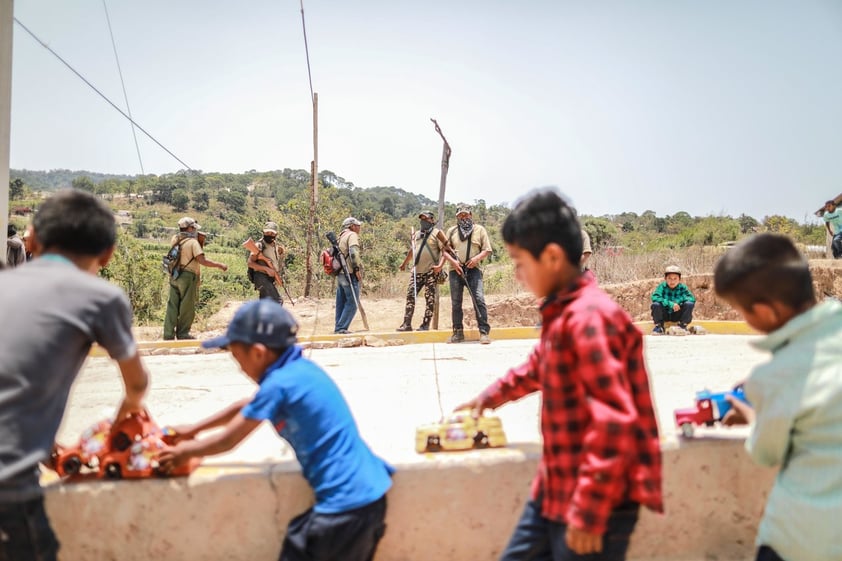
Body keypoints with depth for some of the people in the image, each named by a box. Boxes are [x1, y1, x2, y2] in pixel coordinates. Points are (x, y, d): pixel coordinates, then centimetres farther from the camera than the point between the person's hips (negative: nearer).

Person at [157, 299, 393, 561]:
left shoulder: (278, 384, -16)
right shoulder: (301, 368, 9)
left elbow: (227, 441, -3)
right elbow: (247, 406, 25)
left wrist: (182, 452, 15)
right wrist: (194, 429, 33)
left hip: (345, 503, -9)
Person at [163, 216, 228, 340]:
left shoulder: (174, 239, 8)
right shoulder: (193, 242, -11)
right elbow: (202, 260, -21)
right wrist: (219, 265, -14)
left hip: (174, 276, 7)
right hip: (188, 277, -7)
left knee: (172, 306, 9)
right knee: (187, 307, 5)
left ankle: (168, 334, 11)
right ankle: (183, 334, 12)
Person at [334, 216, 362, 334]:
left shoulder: (341, 237, 23)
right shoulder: (352, 235, -4)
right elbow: (353, 251, -20)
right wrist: (357, 268, -21)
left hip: (340, 274, 9)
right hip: (350, 273, -9)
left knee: (341, 303, 13)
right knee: (352, 303, -8)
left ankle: (338, 328, 16)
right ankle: (342, 328, -11)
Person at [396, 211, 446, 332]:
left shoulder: (436, 233, -4)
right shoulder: (417, 234, 16)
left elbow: (444, 250, -11)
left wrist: (440, 265, -25)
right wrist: (404, 263, 33)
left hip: (431, 271, -6)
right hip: (417, 271, 6)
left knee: (429, 298, -1)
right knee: (410, 295, 2)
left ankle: (426, 324, 4)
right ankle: (407, 324, 5)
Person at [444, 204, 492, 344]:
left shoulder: (479, 230, 8)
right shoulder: (451, 231, 13)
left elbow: (487, 250, 6)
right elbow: (444, 250, 11)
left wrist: (477, 258, -12)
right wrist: (452, 261, -7)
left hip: (473, 270, -2)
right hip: (456, 271, 2)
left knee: (479, 300, -12)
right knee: (456, 302, 5)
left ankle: (484, 332, -9)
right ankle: (458, 332, 15)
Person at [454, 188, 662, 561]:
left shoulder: (588, 317, -23)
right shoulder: (561, 313, 9)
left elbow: (614, 423, -28)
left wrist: (589, 513, -23)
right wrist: (492, 396, 40)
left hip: (596, 502, -10)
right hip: (556, 492, 10)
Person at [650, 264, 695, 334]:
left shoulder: (682, 287, -8)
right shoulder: (662, 286, -13)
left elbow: (692, 298, -16)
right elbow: (654, 297, -29)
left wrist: (680, 300, -32)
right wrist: (670, 304, -37)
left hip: (677, 315, 1)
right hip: (664, 315, -1)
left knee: (689, 304, -22)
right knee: (655, 304, -29)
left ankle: (683, 326, -3)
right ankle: (659, 326, -7)